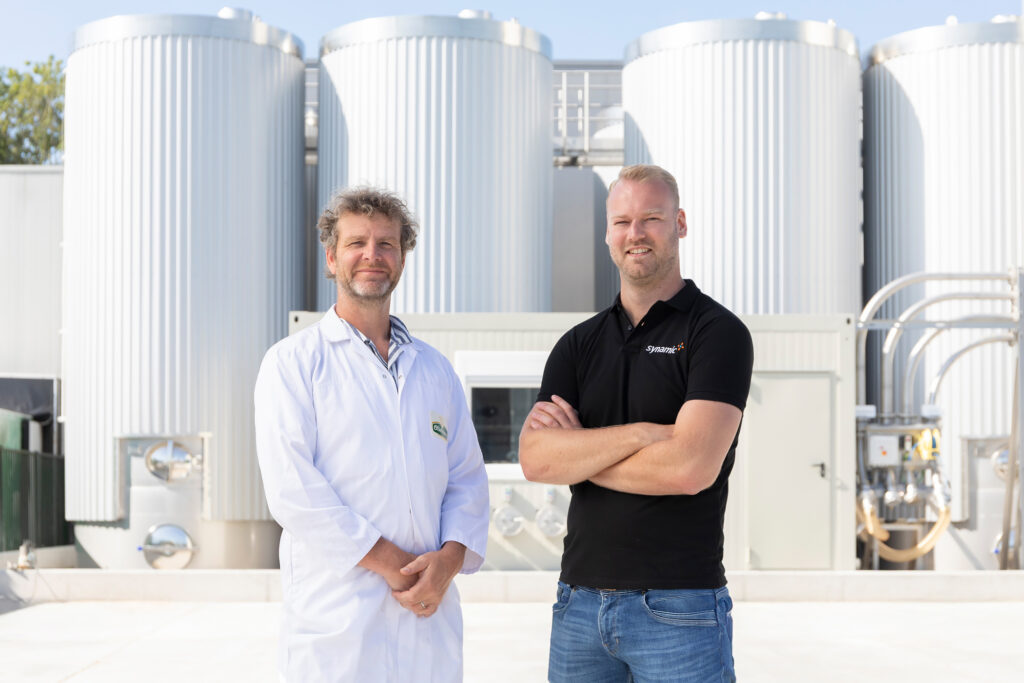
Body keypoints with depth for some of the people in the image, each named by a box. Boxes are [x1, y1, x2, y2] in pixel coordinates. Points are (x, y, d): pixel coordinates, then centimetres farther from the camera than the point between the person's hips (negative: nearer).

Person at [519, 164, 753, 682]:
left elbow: (691, 467, -17)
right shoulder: (578, 345, 11)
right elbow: (534, 458, -4)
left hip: (678, 609, -4)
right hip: (579, 600, 5)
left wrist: (578, 449, -5)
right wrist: (640, 433, -16)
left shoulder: (718, 333, -4)